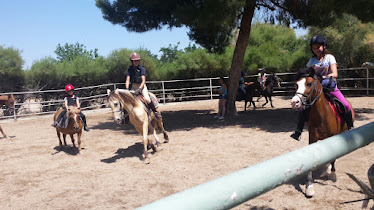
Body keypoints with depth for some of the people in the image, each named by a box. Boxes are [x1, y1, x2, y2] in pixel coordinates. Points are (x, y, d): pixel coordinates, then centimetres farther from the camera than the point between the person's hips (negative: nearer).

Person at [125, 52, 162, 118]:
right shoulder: (129, 69, 0)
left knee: (147, 99, -24)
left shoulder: (141, 68, -9)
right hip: (133, 87, 3)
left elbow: (143, 81, -15)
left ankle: (155, 112, -7)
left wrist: (139, 89, -29)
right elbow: (127, 80, -6)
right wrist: (127, 89, -23)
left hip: (141, 85, -3)